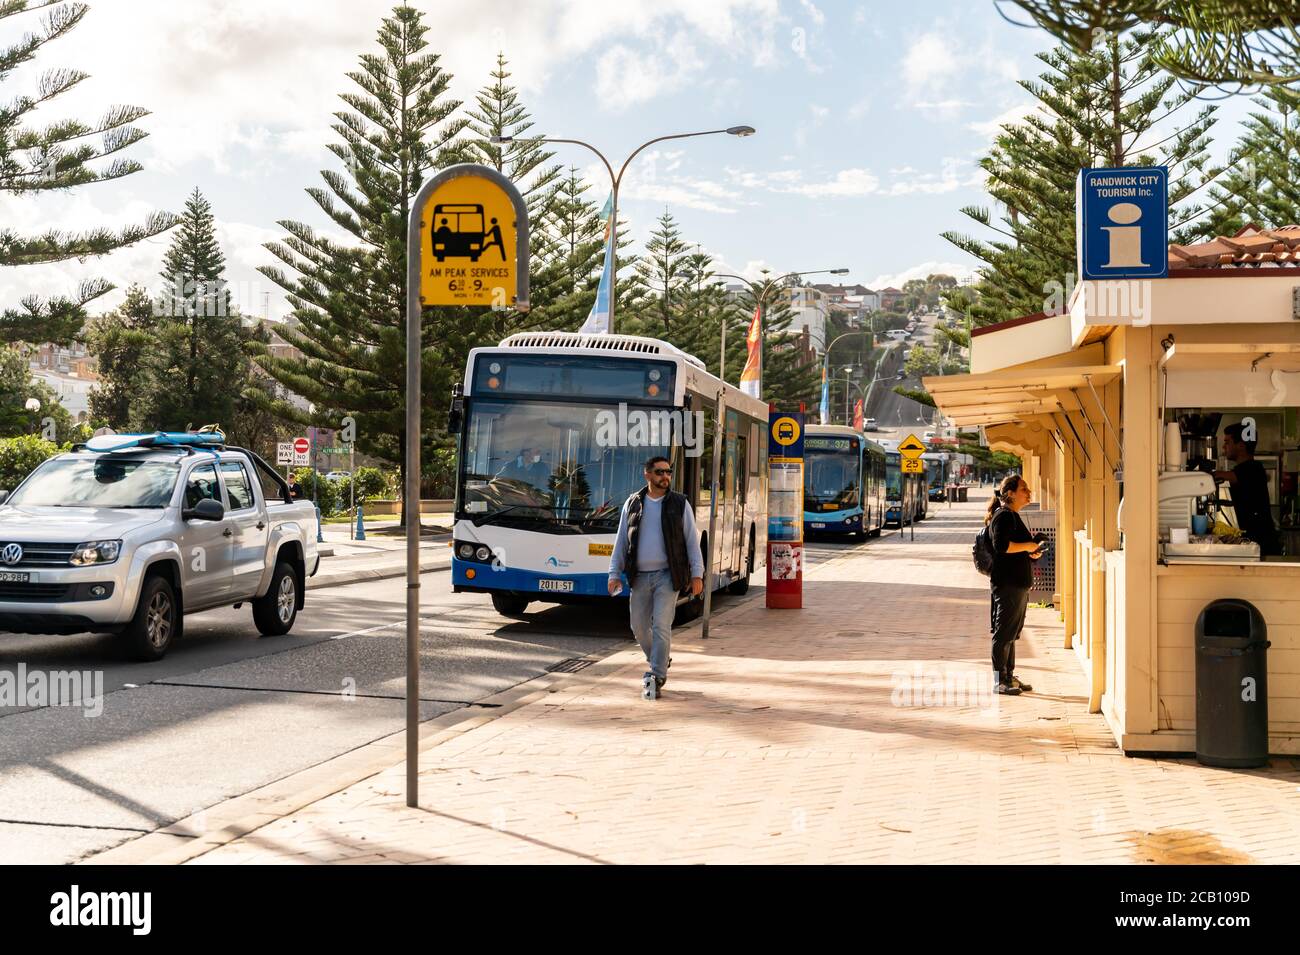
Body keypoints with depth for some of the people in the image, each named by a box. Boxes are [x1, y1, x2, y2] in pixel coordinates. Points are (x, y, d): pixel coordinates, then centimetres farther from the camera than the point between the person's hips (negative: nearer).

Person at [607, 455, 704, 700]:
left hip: (667, 576, -3)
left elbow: (692, 541, 4)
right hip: (640, 577, 3)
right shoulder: (633, 504, 8)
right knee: (639, 627, 8)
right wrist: (615, 574, 4)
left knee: (661, 625, -11)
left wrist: (697, 574, -2)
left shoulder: (680, 504, 3)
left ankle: (656, 677, -8)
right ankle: (659, 663, 32)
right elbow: (621, 541, 10)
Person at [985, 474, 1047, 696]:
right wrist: (1028, 546, -16)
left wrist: (1034, 551, 9)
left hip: (1018, 582, 10)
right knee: (1004, 632, -5)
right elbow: (1001, 545, -26)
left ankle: (1009, 676, 21)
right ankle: (1000, 680, -2)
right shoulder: (1004, 515, -13)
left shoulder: (1013, 516, 19)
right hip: (1007, 583, -10)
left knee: (1012, 633, 14)